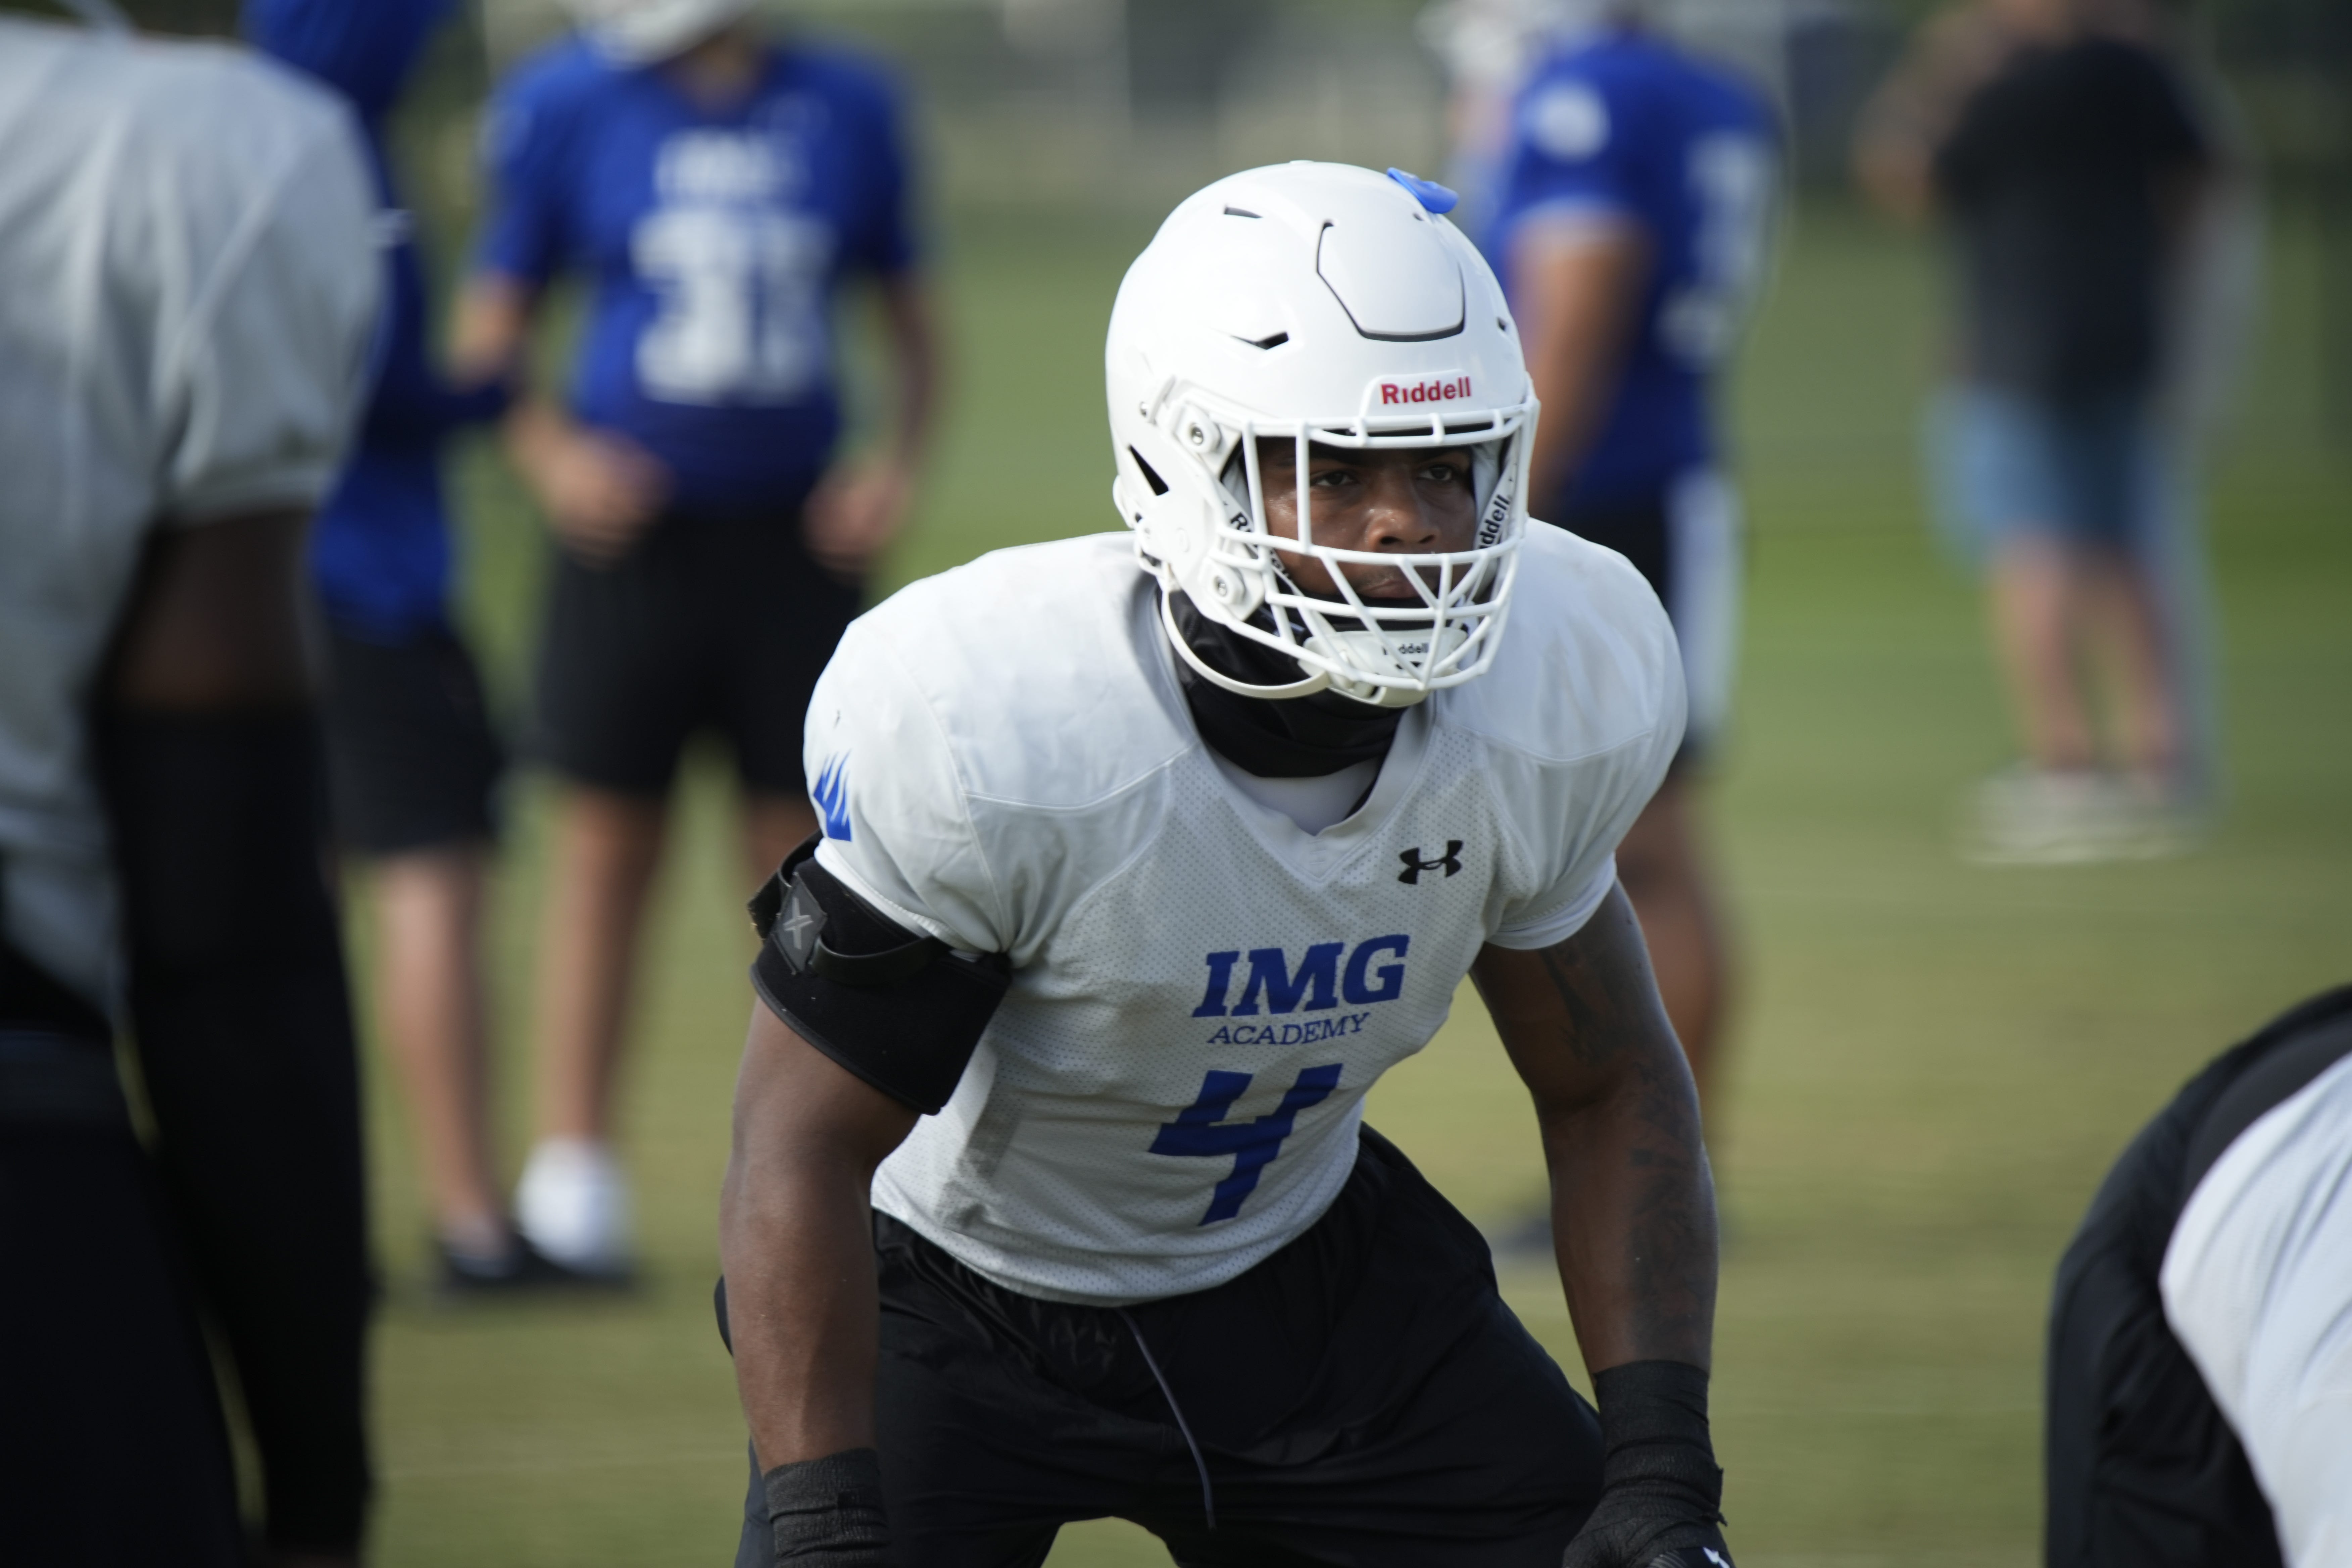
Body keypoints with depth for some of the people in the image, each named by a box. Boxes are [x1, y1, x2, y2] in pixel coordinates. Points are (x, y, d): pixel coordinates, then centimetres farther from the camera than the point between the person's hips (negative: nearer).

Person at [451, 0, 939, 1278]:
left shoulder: (844, 111, 2)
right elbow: (489, 328, 3)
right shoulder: (572, 105, -3)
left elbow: (909, 311, 14)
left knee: (800, 856, 5)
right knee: (608, 845, 2)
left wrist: (900, 464, 0)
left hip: (794, 537, 2)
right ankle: (570, 1174, 8)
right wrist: (547, 455, -13)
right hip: (637, 534, -2)